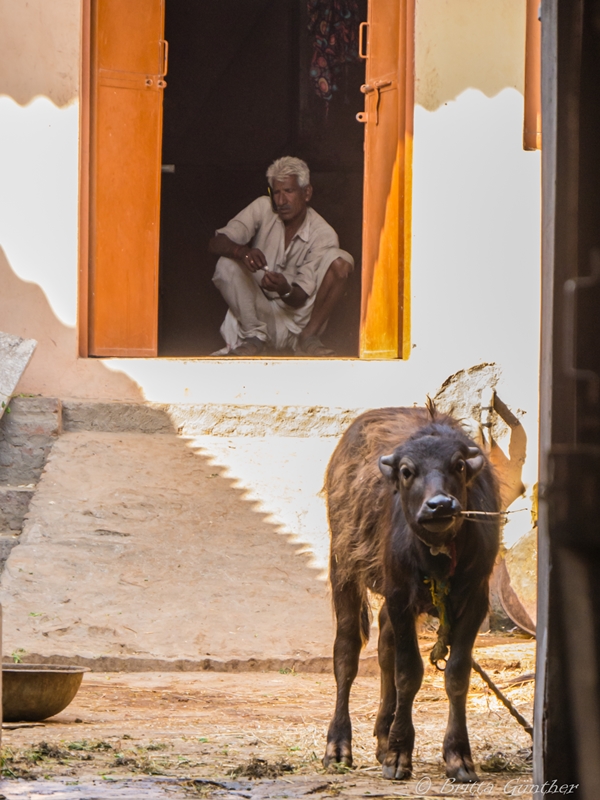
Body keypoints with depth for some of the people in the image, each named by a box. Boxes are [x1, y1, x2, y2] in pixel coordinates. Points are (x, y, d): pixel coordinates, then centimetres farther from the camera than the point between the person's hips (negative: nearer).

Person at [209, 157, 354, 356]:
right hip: (260, 314, 1)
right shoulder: (263, 208, -4)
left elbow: (300, 299, -14)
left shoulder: (324, 235, -9)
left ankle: (307, 338, -18)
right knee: (227, 265, -25)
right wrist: (241, 251, -36)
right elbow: (215, 243, -13)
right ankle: (254, 336, -13)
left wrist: (285, 290, -39)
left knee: (341, 262, -20)